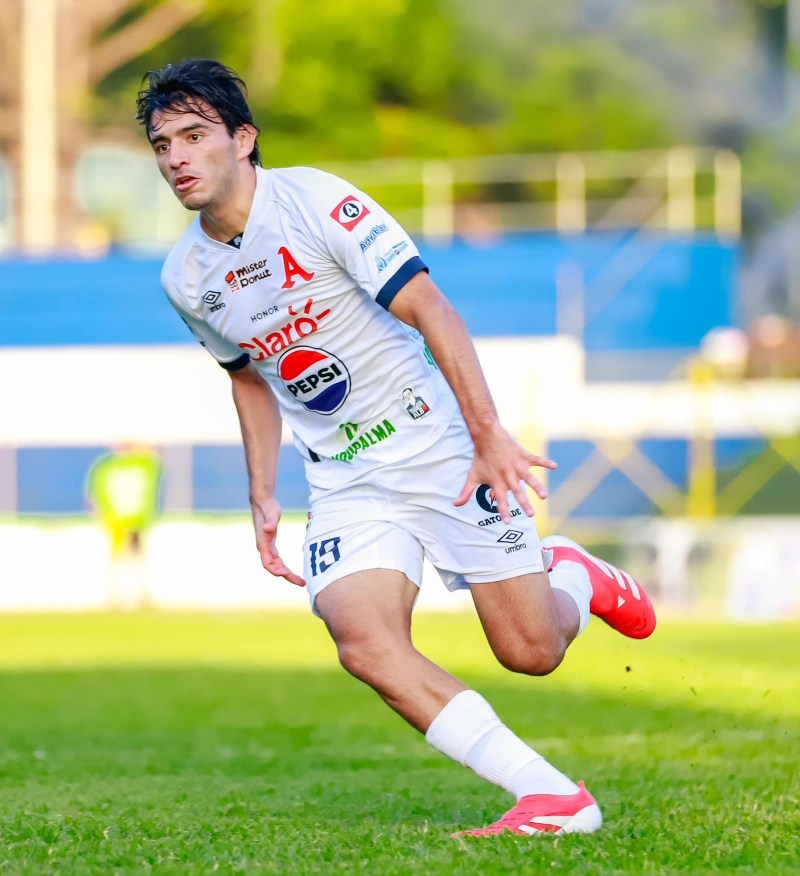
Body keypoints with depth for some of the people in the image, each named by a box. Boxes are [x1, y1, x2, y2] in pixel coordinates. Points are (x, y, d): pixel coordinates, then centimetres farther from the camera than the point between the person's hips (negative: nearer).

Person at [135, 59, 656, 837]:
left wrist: (488, 434, -25)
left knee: (531, 652, -4)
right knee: (363, 640, -24)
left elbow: (430, 310, -18)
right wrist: (262, 497, 12)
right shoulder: (185, 278, 3)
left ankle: (572, 575, 34)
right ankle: (553, 797, -22)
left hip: (442, 448, -4)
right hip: (345, 486, 4)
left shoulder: (314, 200, -15)